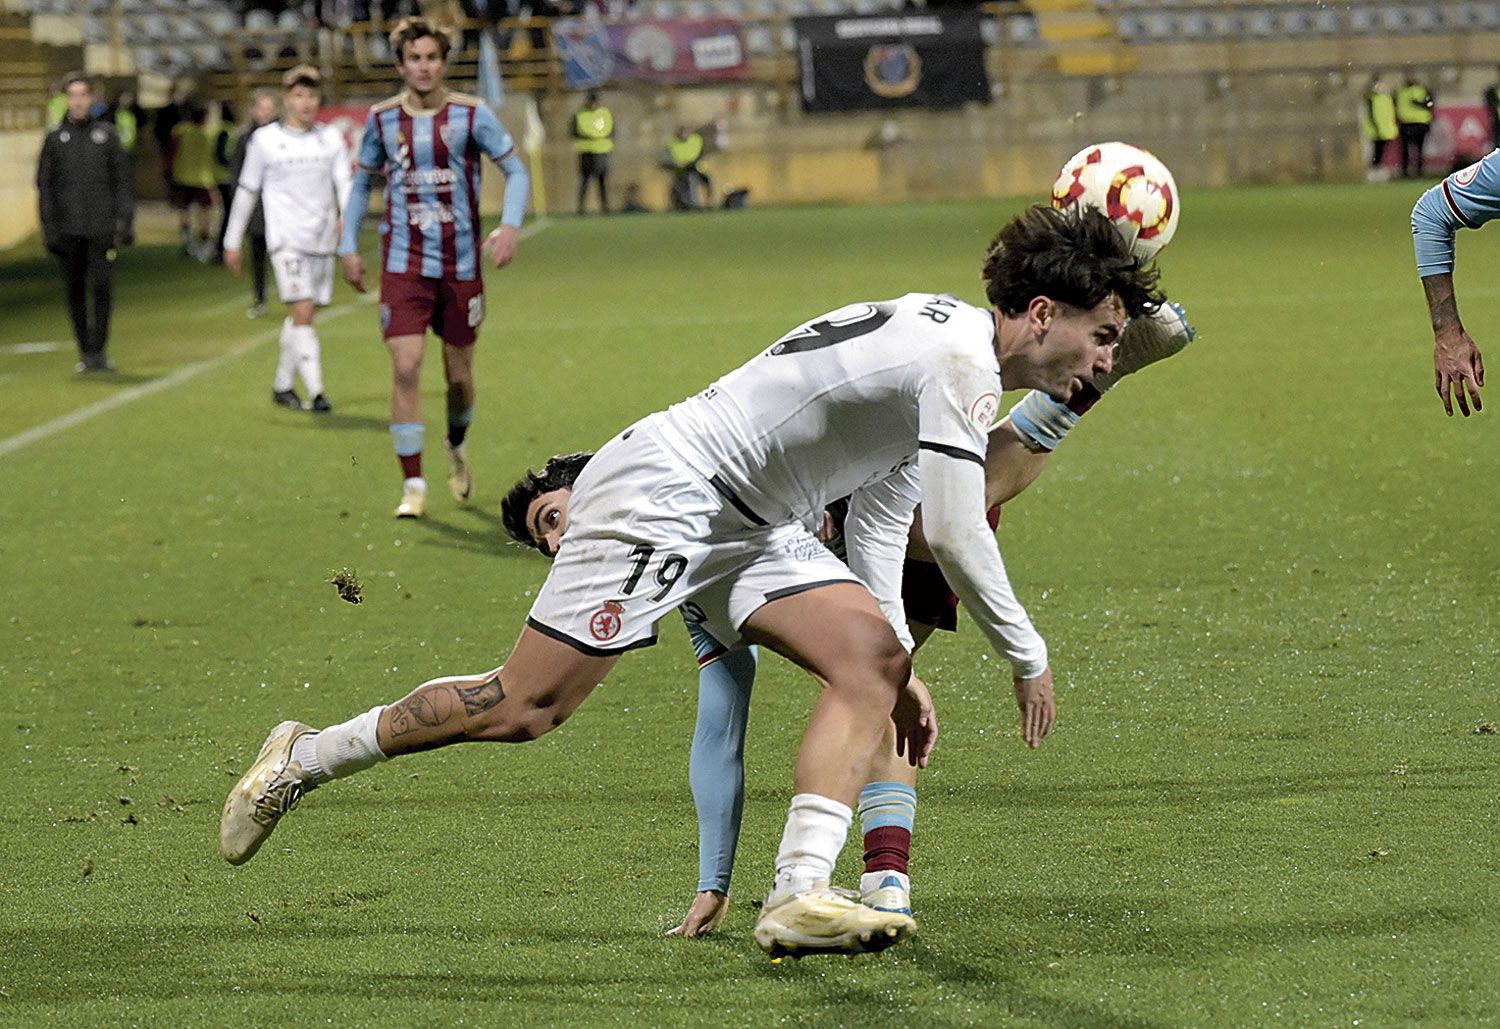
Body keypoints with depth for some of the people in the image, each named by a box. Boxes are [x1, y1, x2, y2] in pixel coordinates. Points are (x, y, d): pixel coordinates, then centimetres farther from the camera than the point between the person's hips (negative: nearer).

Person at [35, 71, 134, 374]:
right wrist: (49, 229, -1)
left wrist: (126, 221, -1)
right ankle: (86, 352, 11)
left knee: (102, 287, -10)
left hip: (101, 227, -1)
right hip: (68, 231, 1)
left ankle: (98, 349, -5)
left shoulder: (106, 134, 7)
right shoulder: (55, 138, 7)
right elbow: (44, 186, 6)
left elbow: (122, 180, 7)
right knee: (75, 291, 4)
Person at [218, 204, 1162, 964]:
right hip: (666, 491, -10)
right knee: (525, 708, -8)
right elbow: (956, 534, -21)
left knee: (871, 657, -8)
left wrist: (903, 671, 18)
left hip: (746, 526, 10)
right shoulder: (960, 358, -18)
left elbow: (880, 518, 21)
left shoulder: (940, 345, 15)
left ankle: (800, 896, -15)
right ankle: (303, 759, 10)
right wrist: (1028, 655, -7)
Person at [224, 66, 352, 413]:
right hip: (286, 239, -3)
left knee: (300, 317, 9)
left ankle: (282, 384, 24)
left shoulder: (331, 138, 9)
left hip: (322, 240, 3)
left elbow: (344, 181, 1)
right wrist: (232, 242, 11)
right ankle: (315, 390, -19)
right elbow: (247, 191, 9)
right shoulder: (265, 140, 3)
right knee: (303, 312, -16)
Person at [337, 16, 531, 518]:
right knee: (406, 367, -14)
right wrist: (348, 245, 7)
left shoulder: (471, 115, -5)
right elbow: (362, 181, 15)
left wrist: (510, 225, -19)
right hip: (404, 265, 0)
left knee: (459, 375, 8)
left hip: (461, 264, 0)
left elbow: (516, 170, -2)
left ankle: (456, 449, 41)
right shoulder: (382, 119, 1)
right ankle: (413, 486, -9)